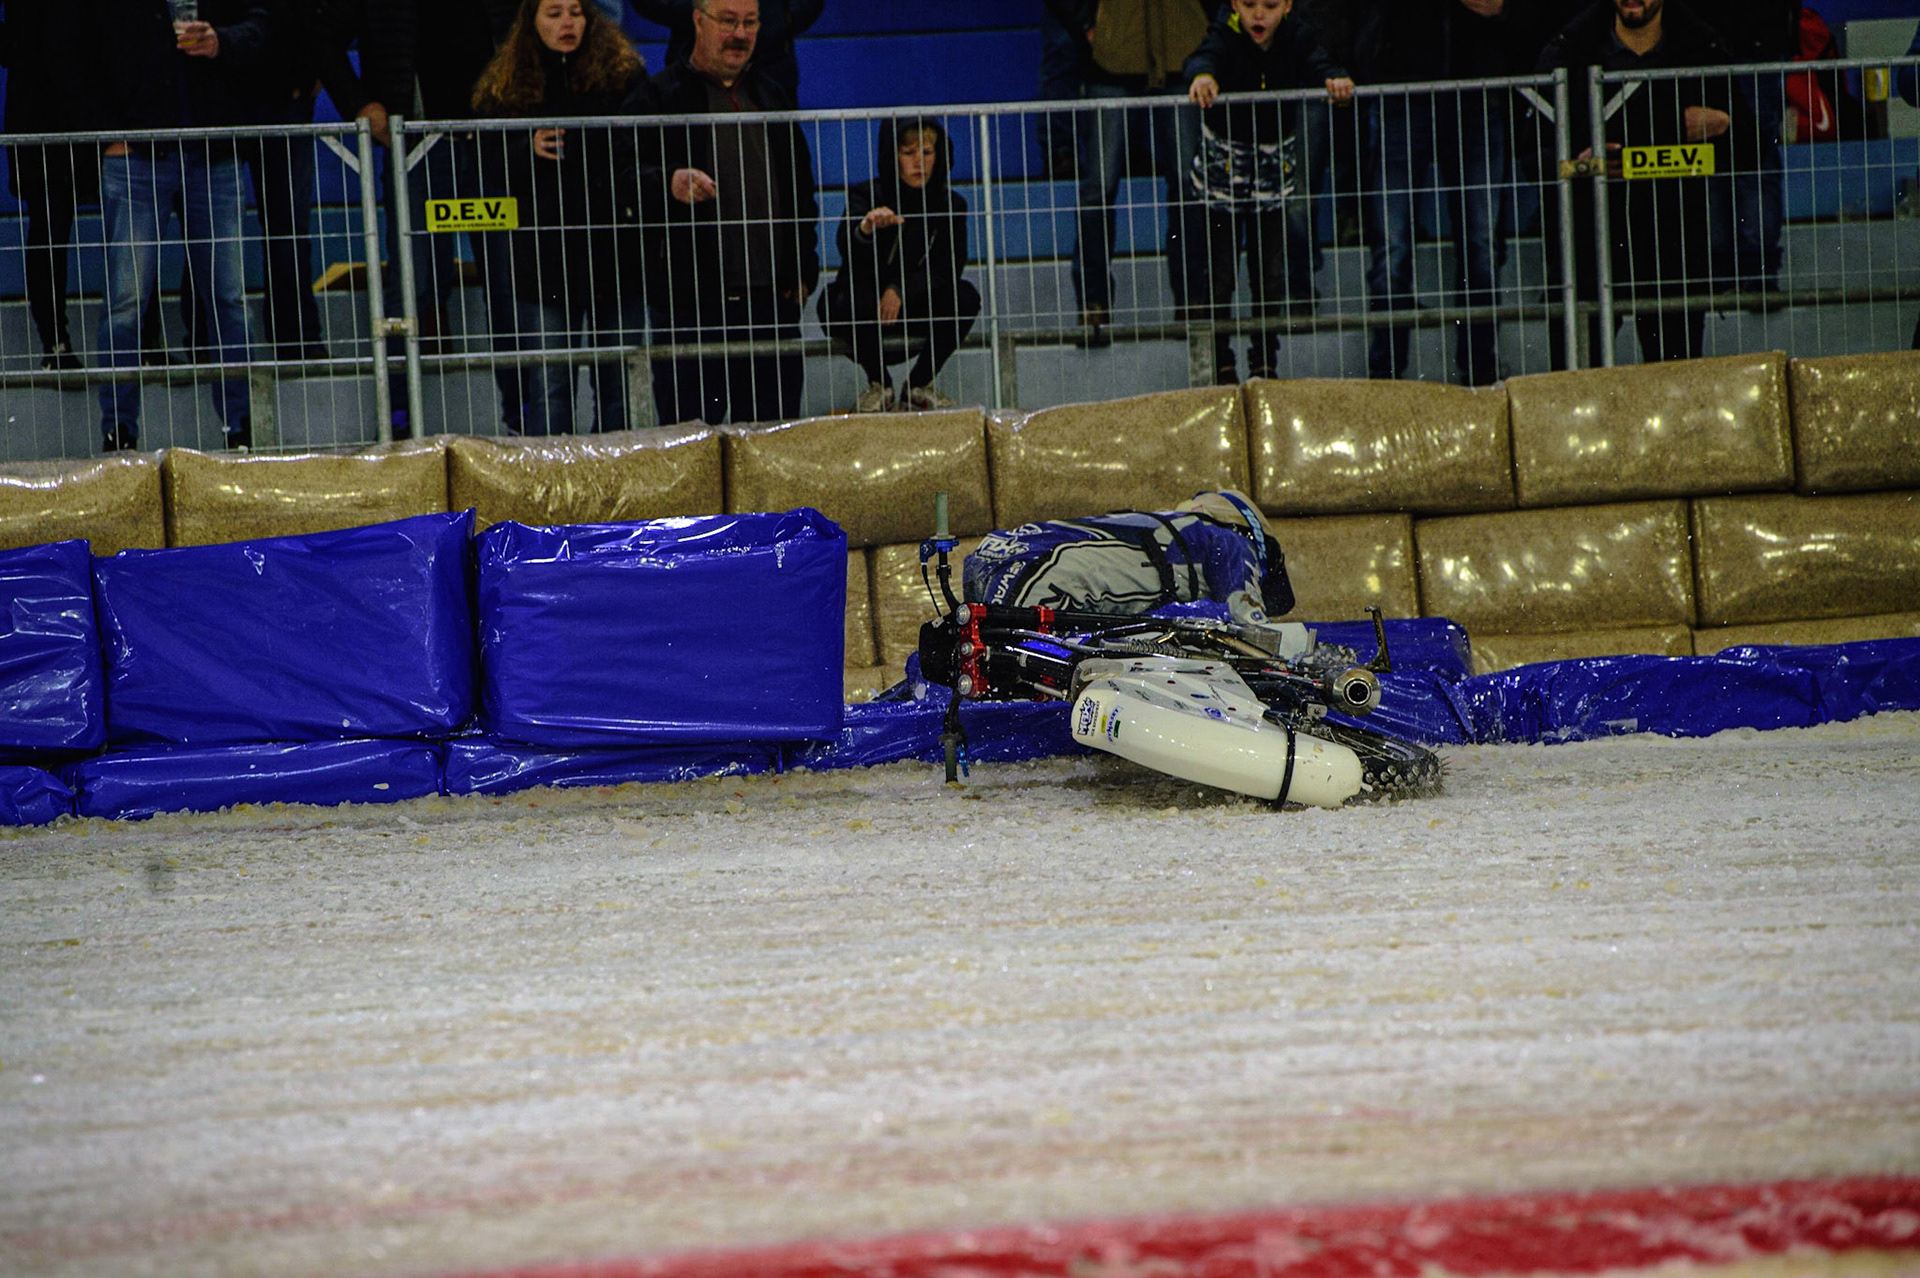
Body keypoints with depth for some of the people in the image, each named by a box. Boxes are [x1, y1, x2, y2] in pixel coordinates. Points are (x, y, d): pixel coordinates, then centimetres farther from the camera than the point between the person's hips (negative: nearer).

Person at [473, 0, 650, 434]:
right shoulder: (506, 88, 6)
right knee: (548, 388, -2)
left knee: (619, 386, 5)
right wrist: (529, 149, -13)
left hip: (616, 251, 0)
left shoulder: (624, 73, 4)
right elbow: (491, 168, 6)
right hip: (545, 256, 0)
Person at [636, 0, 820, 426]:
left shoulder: (773, 96, 19)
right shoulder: (660, 95, 2)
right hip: (691, 306, -5)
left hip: (772, 299, 5)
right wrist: (669, 183, -28)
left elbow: (801, 193, 24)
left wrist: (802, 271, 13)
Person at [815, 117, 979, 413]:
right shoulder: (865, 195, -12)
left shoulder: (950, 205, -3)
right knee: (856, 299, -36)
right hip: (864, 310, -3)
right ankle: (878, 385, -9)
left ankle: (919, 384, -5)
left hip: (914, 307, 3)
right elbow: (847, 247, -32)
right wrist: (865, 229, -57)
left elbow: (950, 265, -12)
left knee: (965, 297, -24)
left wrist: (901, 290, -28)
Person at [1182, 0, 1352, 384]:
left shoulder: (1294, 38, -9)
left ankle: (1265, 363, 22)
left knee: (1273, 276, 6)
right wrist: (1202, 76, -62)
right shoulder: (1226, 35, -16)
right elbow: (1207, 54, -37)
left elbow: (1317, 63, -25)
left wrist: (1336, 79, -50)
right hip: (1218, 175, -2)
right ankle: (1219, 364, 18)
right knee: (1213, 278, 1)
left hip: (1275, 176, 2)